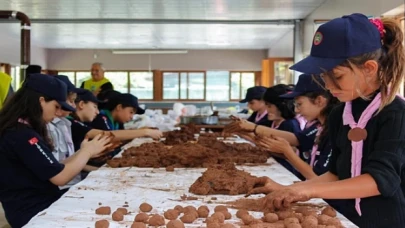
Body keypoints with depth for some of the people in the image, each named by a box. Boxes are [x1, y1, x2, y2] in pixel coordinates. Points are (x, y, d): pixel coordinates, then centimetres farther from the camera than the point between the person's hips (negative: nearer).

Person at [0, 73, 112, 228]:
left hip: (38, 203, 9)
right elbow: (60, 177, -21)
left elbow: (52, 170, 11)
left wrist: (84, 153, 7)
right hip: (34, 213, -9)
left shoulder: (22, 130, 10)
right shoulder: (23, 136, -21)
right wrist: (87, 151, -6)